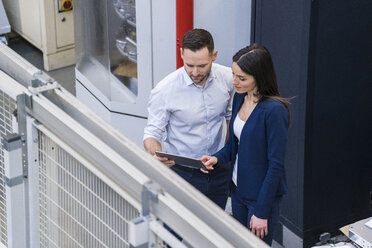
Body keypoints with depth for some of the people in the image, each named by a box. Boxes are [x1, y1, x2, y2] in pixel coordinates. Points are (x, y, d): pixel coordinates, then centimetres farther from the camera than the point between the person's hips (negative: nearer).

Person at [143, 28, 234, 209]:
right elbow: (153, 132, -10)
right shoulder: (164, 90, -18)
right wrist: (156, 153, -31)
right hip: (181, 173, -3)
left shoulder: (227, 78, -6)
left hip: (219, 172, 4)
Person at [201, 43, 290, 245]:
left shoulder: (274, 111, -24)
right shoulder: (240, 98, 1)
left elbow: (276, 165, -21)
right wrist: (217, 158, -6)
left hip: (262, 193, -8)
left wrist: (262, 211, -19)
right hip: (238, 188, 8)